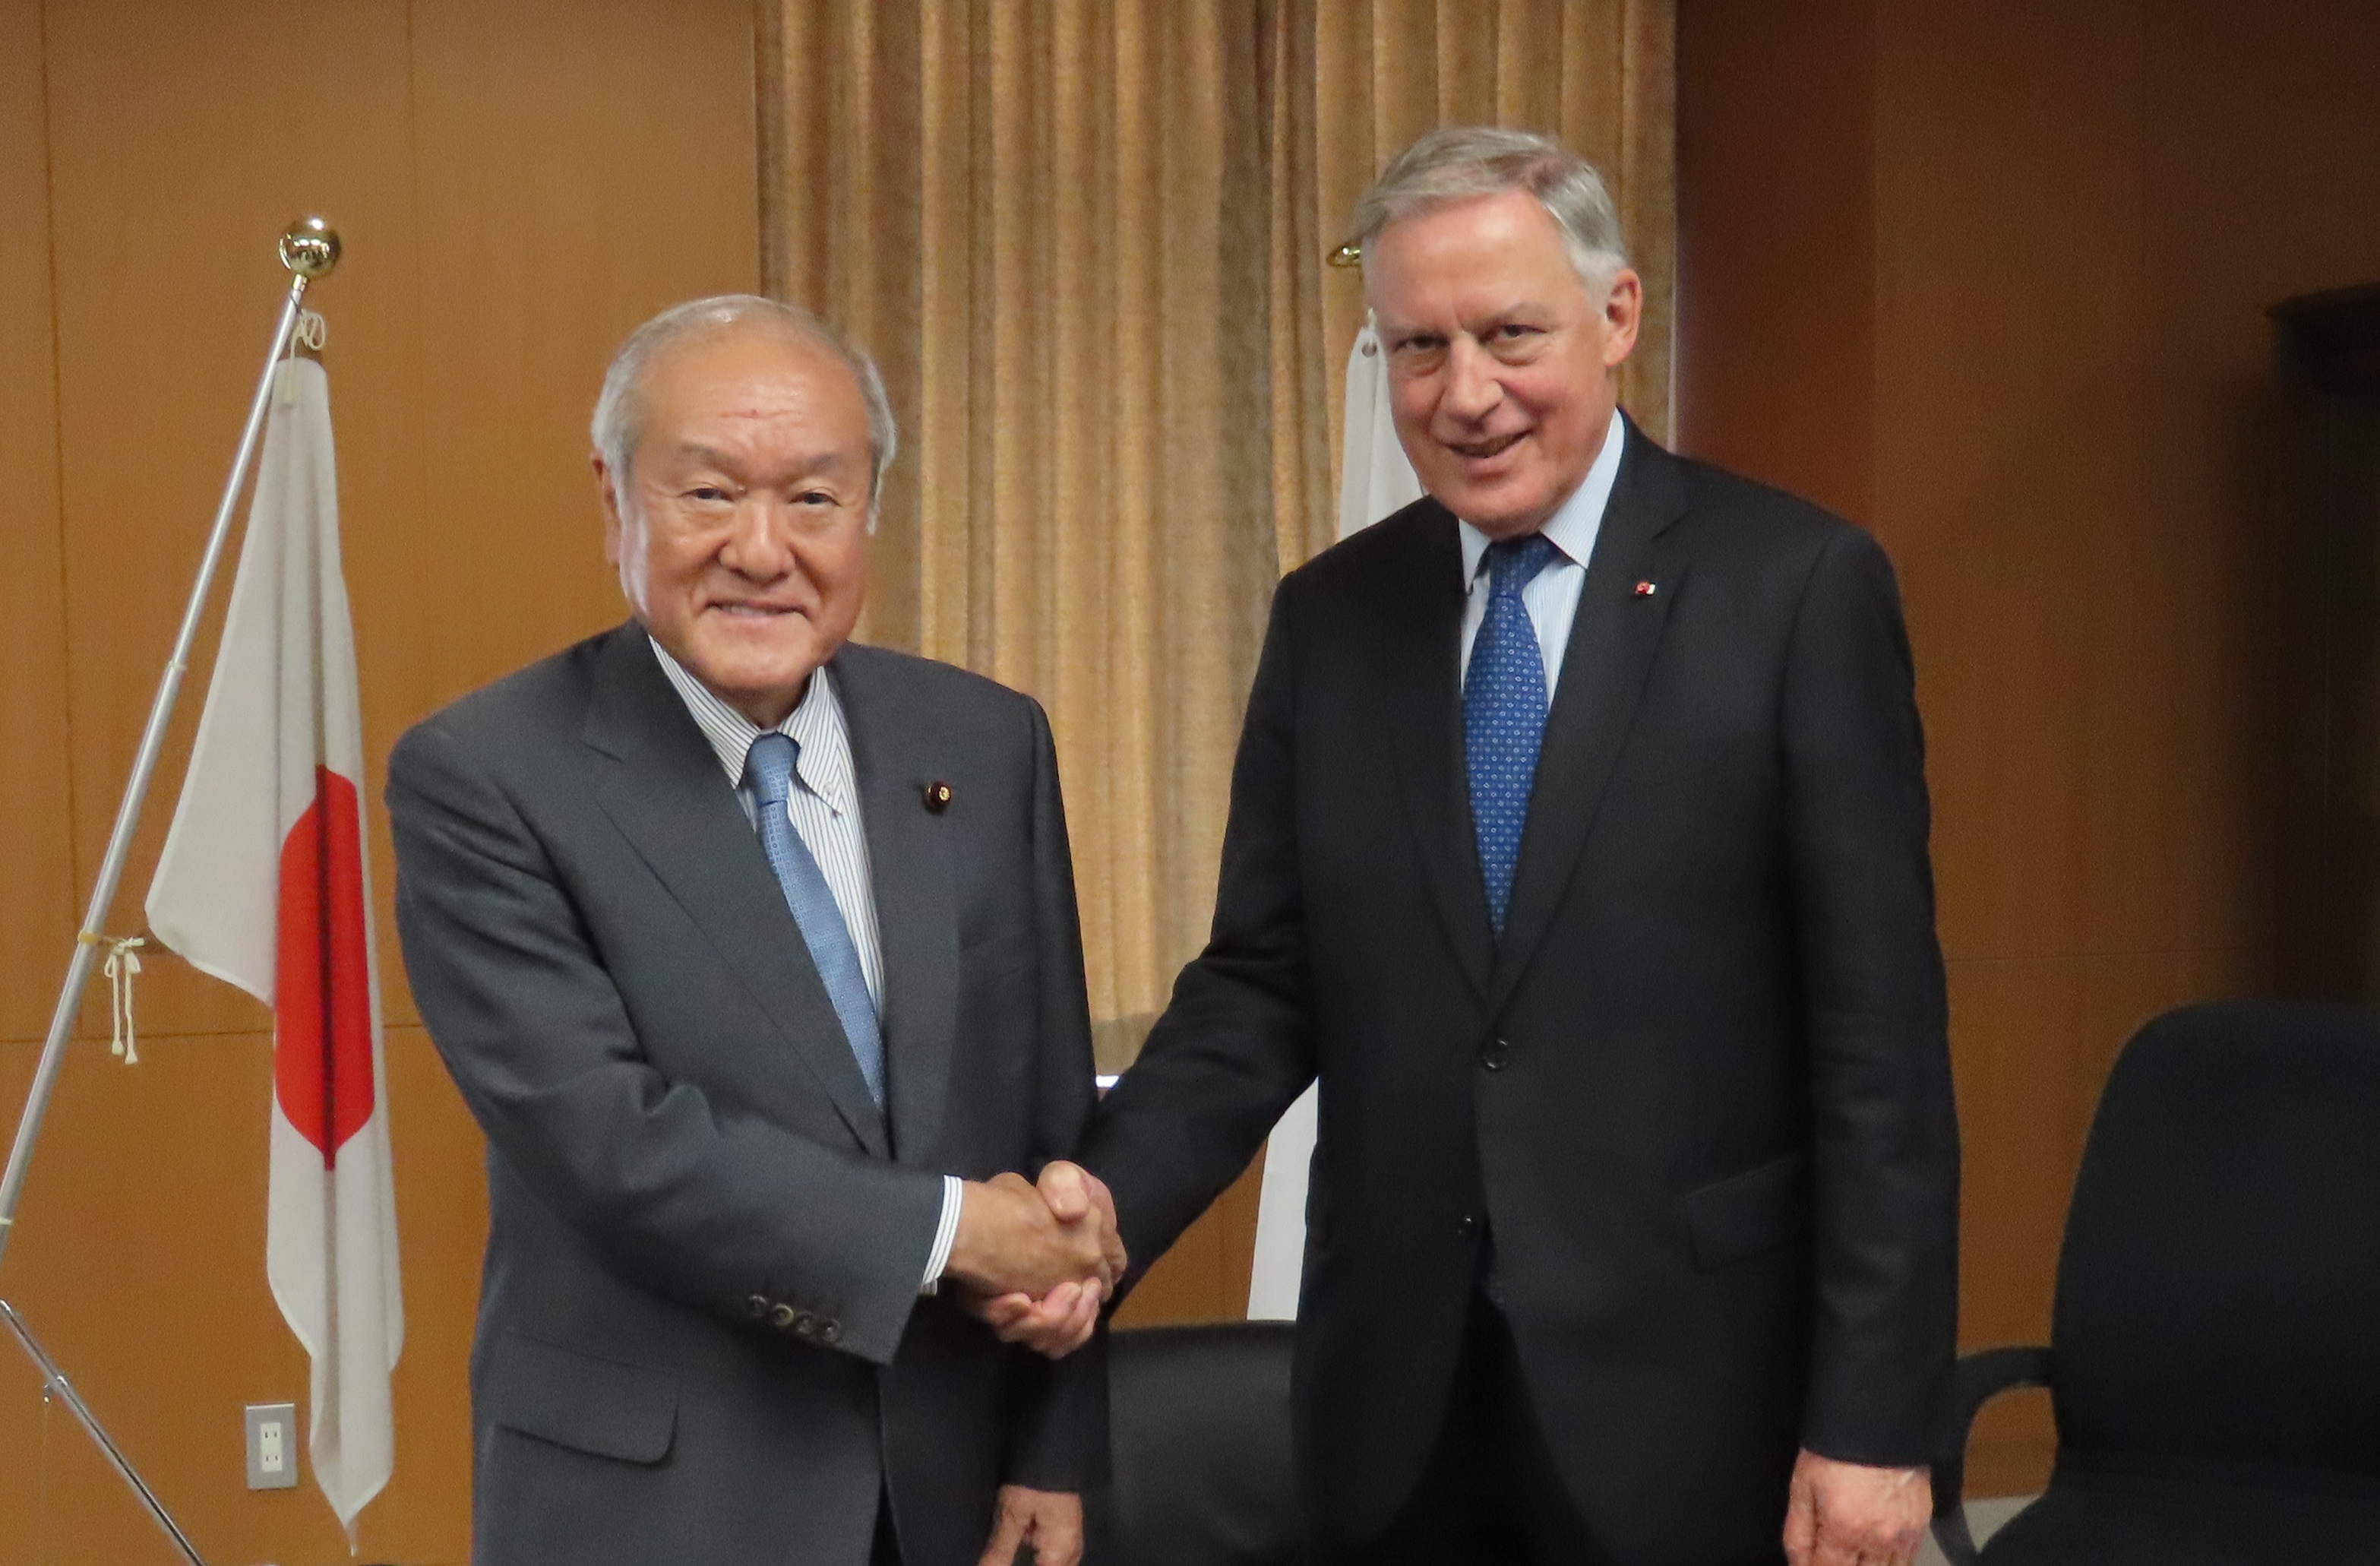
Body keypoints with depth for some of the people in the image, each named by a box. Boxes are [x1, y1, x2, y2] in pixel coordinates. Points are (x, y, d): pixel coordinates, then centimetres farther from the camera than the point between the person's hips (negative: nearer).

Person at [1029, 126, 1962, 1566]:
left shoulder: (1799, 587, -7)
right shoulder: (1330, 616, 6)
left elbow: (1879, 1037, -9)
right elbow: (1261, 988, 5)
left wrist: (1872, 1419, -11)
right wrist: (1103, 1212, -12)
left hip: (1690, 1392, -3)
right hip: (1395, 1394, 4)